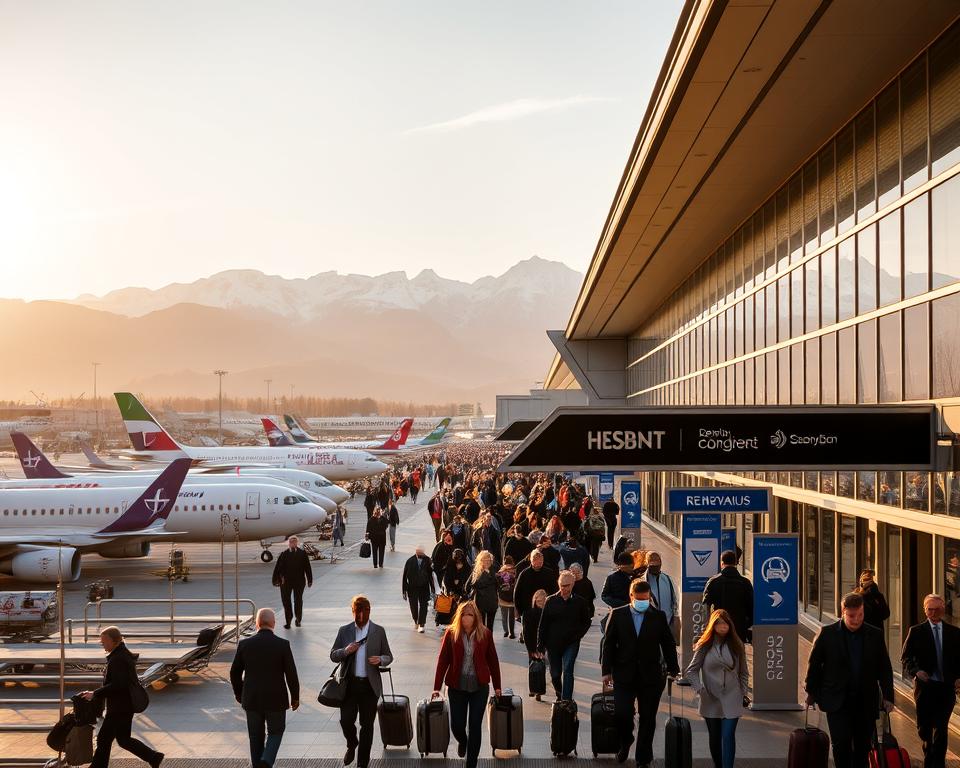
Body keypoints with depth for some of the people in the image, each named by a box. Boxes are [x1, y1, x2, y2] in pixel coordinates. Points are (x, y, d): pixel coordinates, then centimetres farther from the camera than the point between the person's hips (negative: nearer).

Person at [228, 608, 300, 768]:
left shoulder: (244, 644, -6)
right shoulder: (283, 644, -12)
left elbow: (234, 672, 3)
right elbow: (291, 674, -9)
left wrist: (238, 693, 18)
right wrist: (295, 697, 5)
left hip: (252, 700, 2)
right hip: (276, 700, -2)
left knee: (256, 736, 16)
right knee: (275, 732, 15)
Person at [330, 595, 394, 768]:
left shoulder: (379, 631, 2)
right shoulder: (344, 631, 4)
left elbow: (389, 656, 6)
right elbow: (333, 656, 7)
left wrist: (380, 660, -17)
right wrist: (345, 651, -14)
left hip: (370, 685, 0)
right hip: (349, 684, 1)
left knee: (367, 725, 5)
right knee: (346, 720, -6)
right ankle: (352, 745, 26)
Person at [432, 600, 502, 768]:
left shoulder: (485, 634, -3)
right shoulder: (451, 633, -5)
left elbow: (493, 660, 4)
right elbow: (442, 660, -4)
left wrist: (497, 686, 7)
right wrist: (436, 688, -5)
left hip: (480, 686, 0)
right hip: (457, 687, 0)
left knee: (475, 726, 2)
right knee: (457, 725, 4)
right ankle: (462, 741, 41)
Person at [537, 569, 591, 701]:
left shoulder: (580, 602, -3)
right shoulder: (551, 601, -2)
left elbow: (586, 622, 10)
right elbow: (543, 624, 0)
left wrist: (578, 635, -5)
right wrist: (540, 645, -3)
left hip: (571, 644, -1)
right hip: (553, 644, 1)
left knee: (567, 671, -16)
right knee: (555, 674, 11)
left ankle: (566, 700, -15)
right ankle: (559, 696, 37)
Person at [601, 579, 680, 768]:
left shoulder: (658, 616, 2)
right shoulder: (617, 615, 1)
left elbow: (668, 644, 7)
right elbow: (608, 644, 3)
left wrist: (673, 670, 5)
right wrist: (606, 670, -1)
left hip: (650, 676, 1)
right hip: (624, 675, -1)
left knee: (647, 719, 5)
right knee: (621, 714, -6)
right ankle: (625, 742, 25)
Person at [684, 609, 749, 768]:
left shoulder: (736, 645, 2)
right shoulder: (704, 646, -2)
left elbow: (743, 673, 10)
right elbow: (691, 670, 3)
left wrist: (743, 692, 4)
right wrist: (699, 689, -7)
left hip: (731, 701, -1)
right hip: (711, 700, 1)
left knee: (728, 736, -11)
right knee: (715, 737, 12)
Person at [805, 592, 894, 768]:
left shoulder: (875, 635, 1)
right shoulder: (827, 633, -4)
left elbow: (885, 668, 6)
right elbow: (814, 664, 3)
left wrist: (888, 696, 1)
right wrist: (812, 692, 6)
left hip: (866, 702, 2)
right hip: (837, 701, -2)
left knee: (863, 745, 9)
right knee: (841, 743, -7)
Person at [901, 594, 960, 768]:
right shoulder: (916, 632, 1)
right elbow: (906, 657, 1)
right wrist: (916, 671, -15)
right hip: (925, 686, 0)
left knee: (941, 729, 0)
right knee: (924, 728, 10)